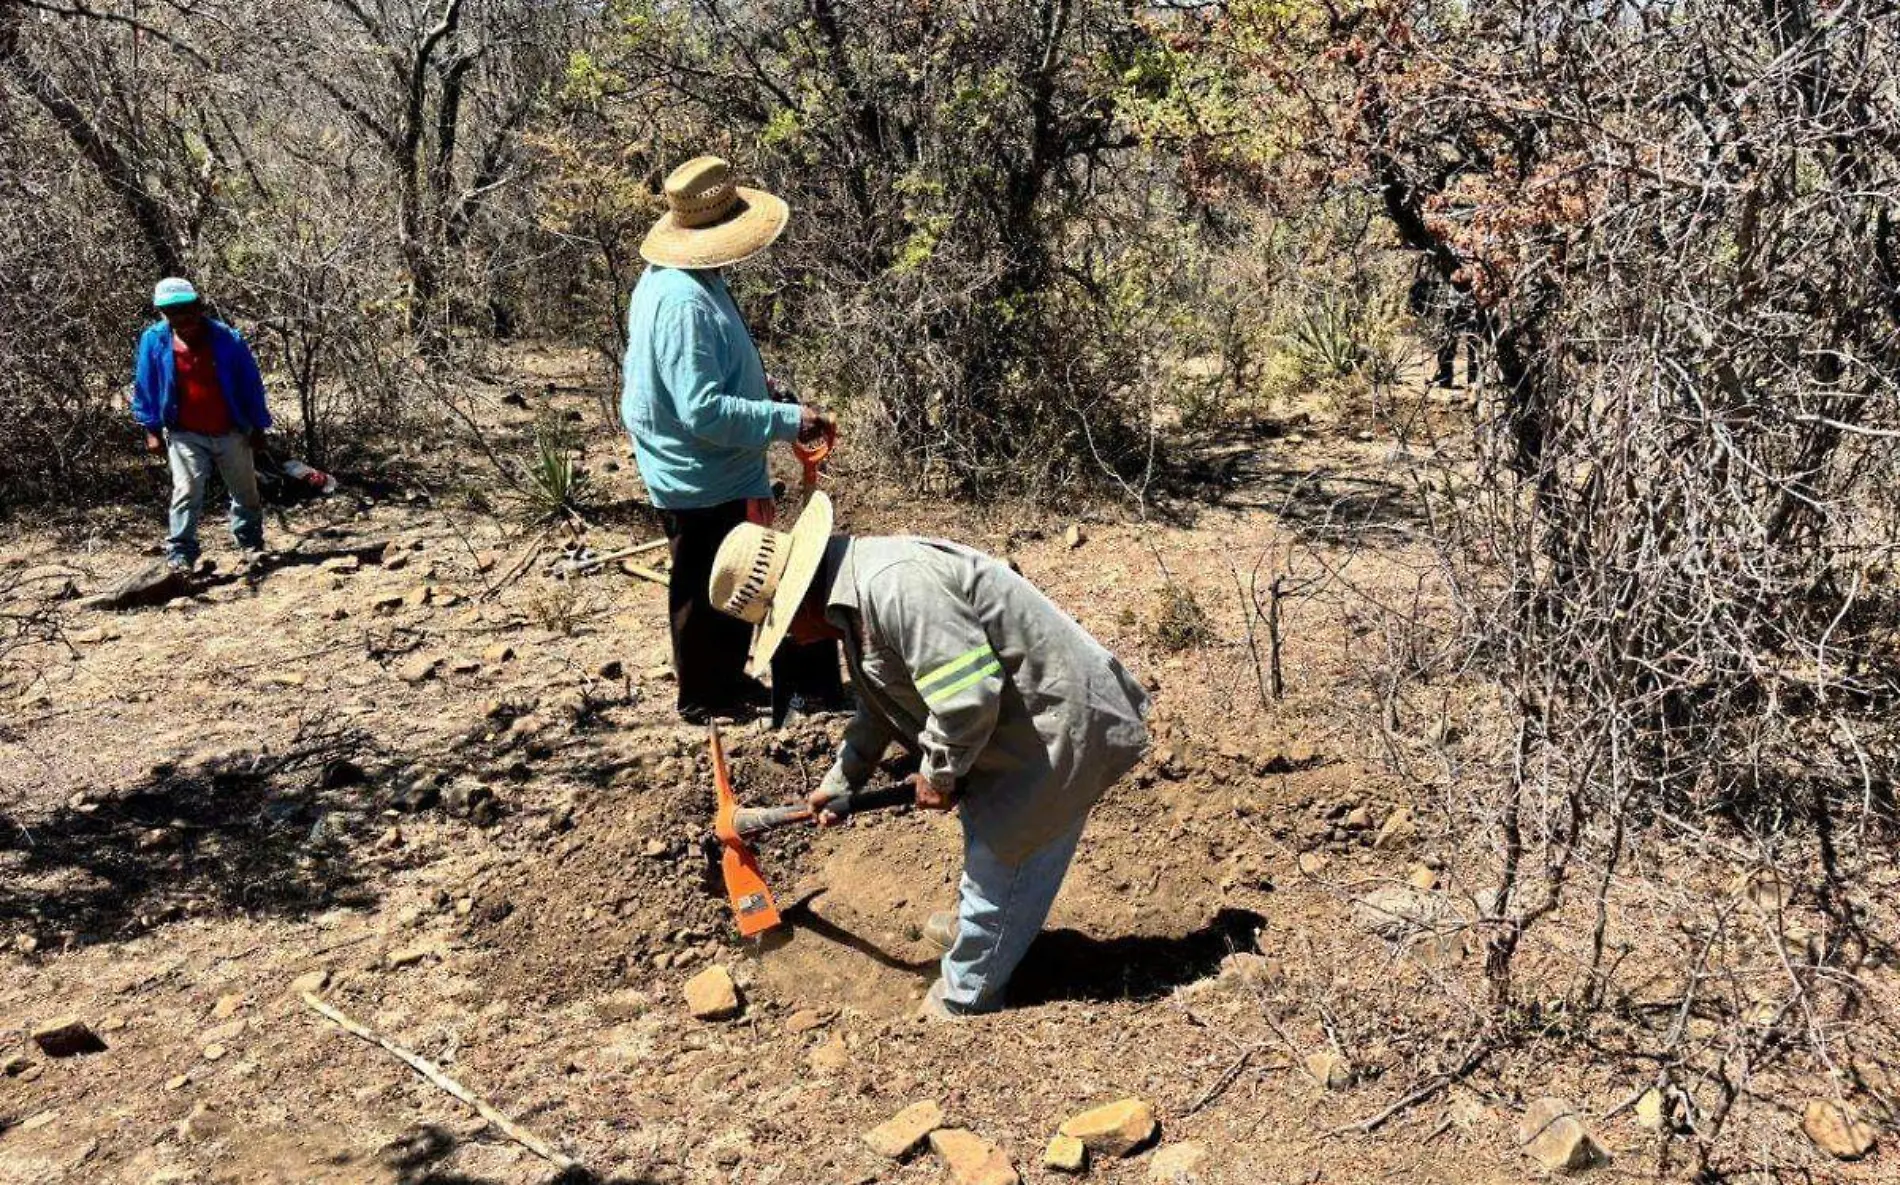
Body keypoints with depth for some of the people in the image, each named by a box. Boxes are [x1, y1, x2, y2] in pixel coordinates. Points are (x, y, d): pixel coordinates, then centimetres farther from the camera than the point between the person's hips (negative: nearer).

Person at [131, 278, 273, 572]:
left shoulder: (227, 339, -11)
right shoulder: (154, 341, -9)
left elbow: (250, 383, -3)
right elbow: (145, 388, 1)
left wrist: (258, 427, -1)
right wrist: (151, 429, -1)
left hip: (231, 432, 1)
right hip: (185, 434, -1)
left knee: (245, 492, 12)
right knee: (187, 492, -9)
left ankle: (251, 544, 29)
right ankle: (180, 553, -4)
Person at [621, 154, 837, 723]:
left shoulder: (668, 278, 4)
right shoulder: (684, 302, -29)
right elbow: (704, 412, -33)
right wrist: (789, 420, -29)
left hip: (699, 473, 10)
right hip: (704, 480, -10)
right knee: (706, 591, 8)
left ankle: (725, 678, 39)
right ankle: (705, 697, 25)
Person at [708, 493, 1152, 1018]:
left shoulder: (893, 584, -29)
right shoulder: (856, 598, 6)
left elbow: (966, 693, -32)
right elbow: (881, 703, 22)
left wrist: (939, 774, -15)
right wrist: (840, 781, 24)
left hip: (1058, 722, -10)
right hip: (1017, 716, 10)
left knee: (1004, 855, 4)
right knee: (986, 821, 29)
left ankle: (965, 997, 24)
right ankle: (975, 923, 53)